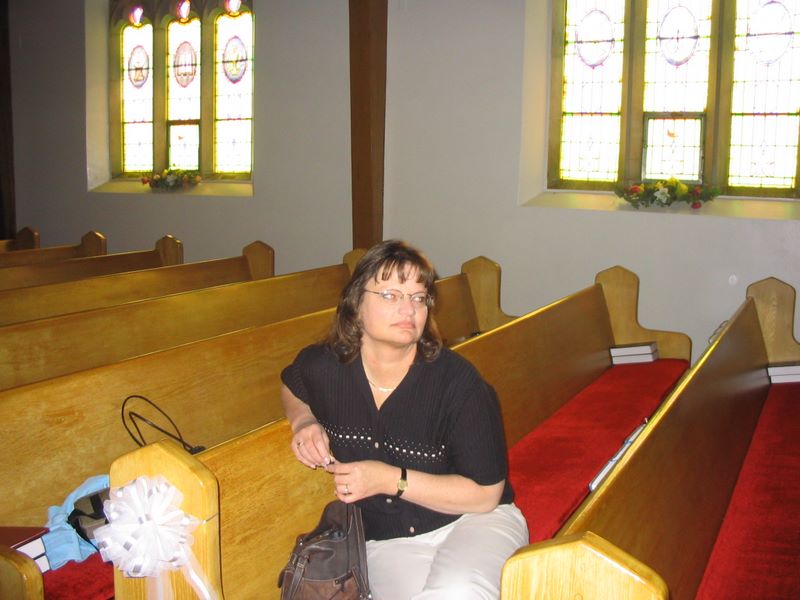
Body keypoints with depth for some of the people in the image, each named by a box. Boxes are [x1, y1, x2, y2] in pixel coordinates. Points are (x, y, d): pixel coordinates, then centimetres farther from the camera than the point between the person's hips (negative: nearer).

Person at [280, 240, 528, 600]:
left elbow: (485, 494, -12)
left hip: (471, 520, -2)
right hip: (385, 540, 2)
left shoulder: (456, 379, -17)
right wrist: (303, 421, -1)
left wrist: (391, 480, -19)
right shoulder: (322, 367, -7)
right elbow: (291, 385, 21)